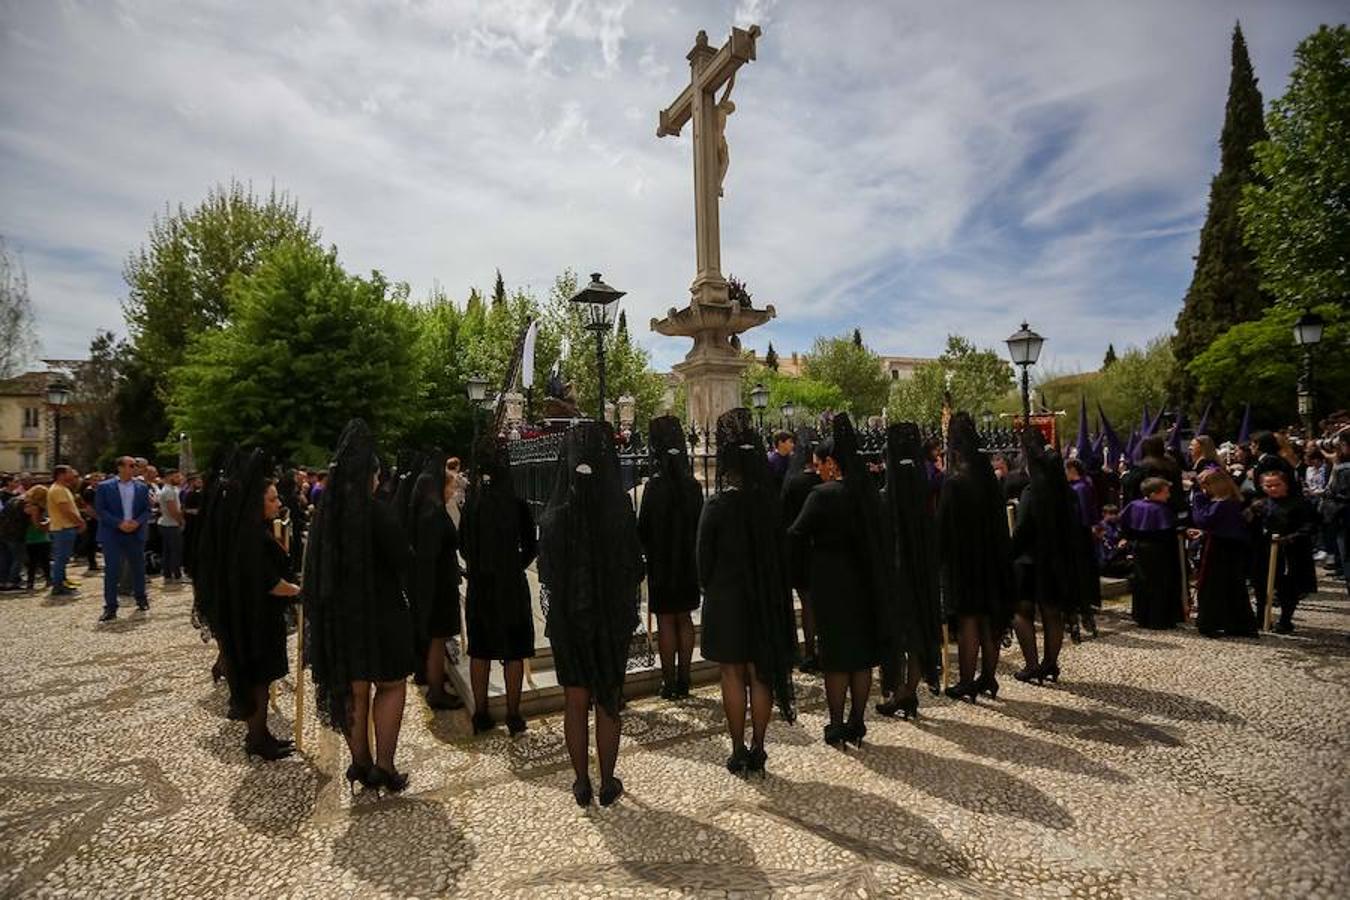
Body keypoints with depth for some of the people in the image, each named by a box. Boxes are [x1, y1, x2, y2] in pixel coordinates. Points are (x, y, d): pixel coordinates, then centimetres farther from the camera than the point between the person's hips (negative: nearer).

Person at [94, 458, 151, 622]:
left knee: (138, 568, 12)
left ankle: (141, 598, 28)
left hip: (136, 533, 3)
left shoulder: (142, 487, 7)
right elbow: (100, 510, -6)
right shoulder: (105, 487, -2)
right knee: (111, 570, -3)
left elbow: (147, 510, 6)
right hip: (112, 535, -3)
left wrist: (137, 522, -12)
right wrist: (119, 523, -16)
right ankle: (110, 607, 3)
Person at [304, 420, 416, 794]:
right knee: (391, 685, 10)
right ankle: (384, 766, 7)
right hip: (380, 612, -6)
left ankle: (360, 763, 25)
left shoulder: (325, 514, 0)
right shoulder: (379, 514, -19)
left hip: (337, 615, 6)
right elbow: (403, 562, -14)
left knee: (354, 690, 16)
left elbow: (315, 566, 7)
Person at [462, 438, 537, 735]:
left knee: (479, 652, 14)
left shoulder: (471, 504, -5)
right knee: (513, 654, 7)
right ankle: (513, 716, 14)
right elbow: (531, 546, -4)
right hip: (511, 586, -3)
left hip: (478, 586, 3)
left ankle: (481, 714, 21)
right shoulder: (516, 505, -13)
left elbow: (463, 544, 3)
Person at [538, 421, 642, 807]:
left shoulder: (553, 517, -14)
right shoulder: (620, 512, -16)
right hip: (612, 618, 0)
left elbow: (546, 575, -4)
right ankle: (607, 784, 24)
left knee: (575, 703, 14)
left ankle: (582, 784, 24)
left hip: (567, 618, 0)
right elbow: (635, 570, -7)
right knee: (608, 703, 13)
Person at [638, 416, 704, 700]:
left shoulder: (655, 485, -18)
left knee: (666, 621, 5)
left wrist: (642, 551, 4)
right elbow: (699, 524, 5)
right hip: (688, 561, 5)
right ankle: (683, 680, 23)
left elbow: (644, 528, -14)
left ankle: (669, 683, 12)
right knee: (684, 619, 15)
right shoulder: (692, 484, -2)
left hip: (662, 562, -5)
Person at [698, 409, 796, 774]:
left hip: (726, 601, -3)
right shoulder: (769, 501, -4)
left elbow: (704, 559, -6)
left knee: (732, 676, 8)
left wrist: (711, 589, 11)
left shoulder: (717, 506, -14)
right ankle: (757, 749, 20)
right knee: (761, 675, 12)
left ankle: (738, 752, 14)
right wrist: (766, 589, 13)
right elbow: (780, 553, 2)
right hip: (766, 602, 4)